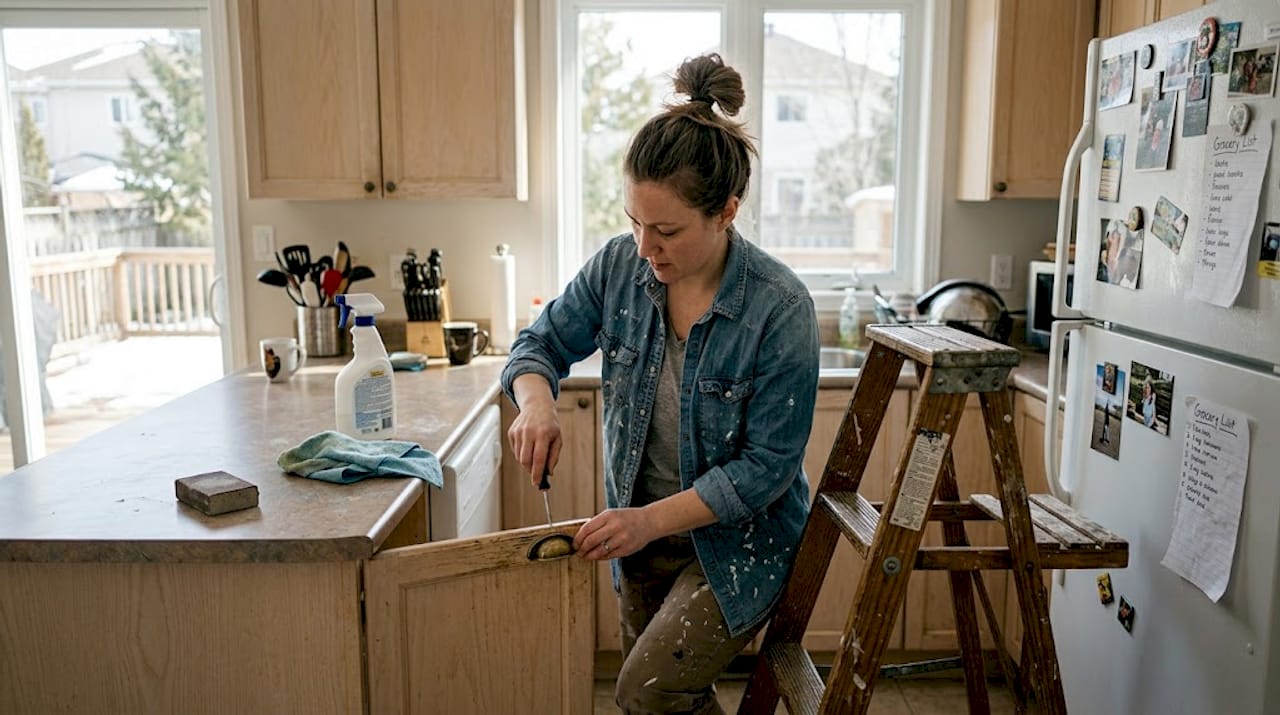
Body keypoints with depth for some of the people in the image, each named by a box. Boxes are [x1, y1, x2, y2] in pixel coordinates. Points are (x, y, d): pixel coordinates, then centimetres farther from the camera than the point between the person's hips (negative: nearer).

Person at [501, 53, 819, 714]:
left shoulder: (780, 309, -25)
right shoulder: (619, 266, -12)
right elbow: (542, 342, 1)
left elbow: (767, 465, -22)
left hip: (737, 541, -5)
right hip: (643, 533, 5)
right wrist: (535, 401, -22)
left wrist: (651, 520, -27)